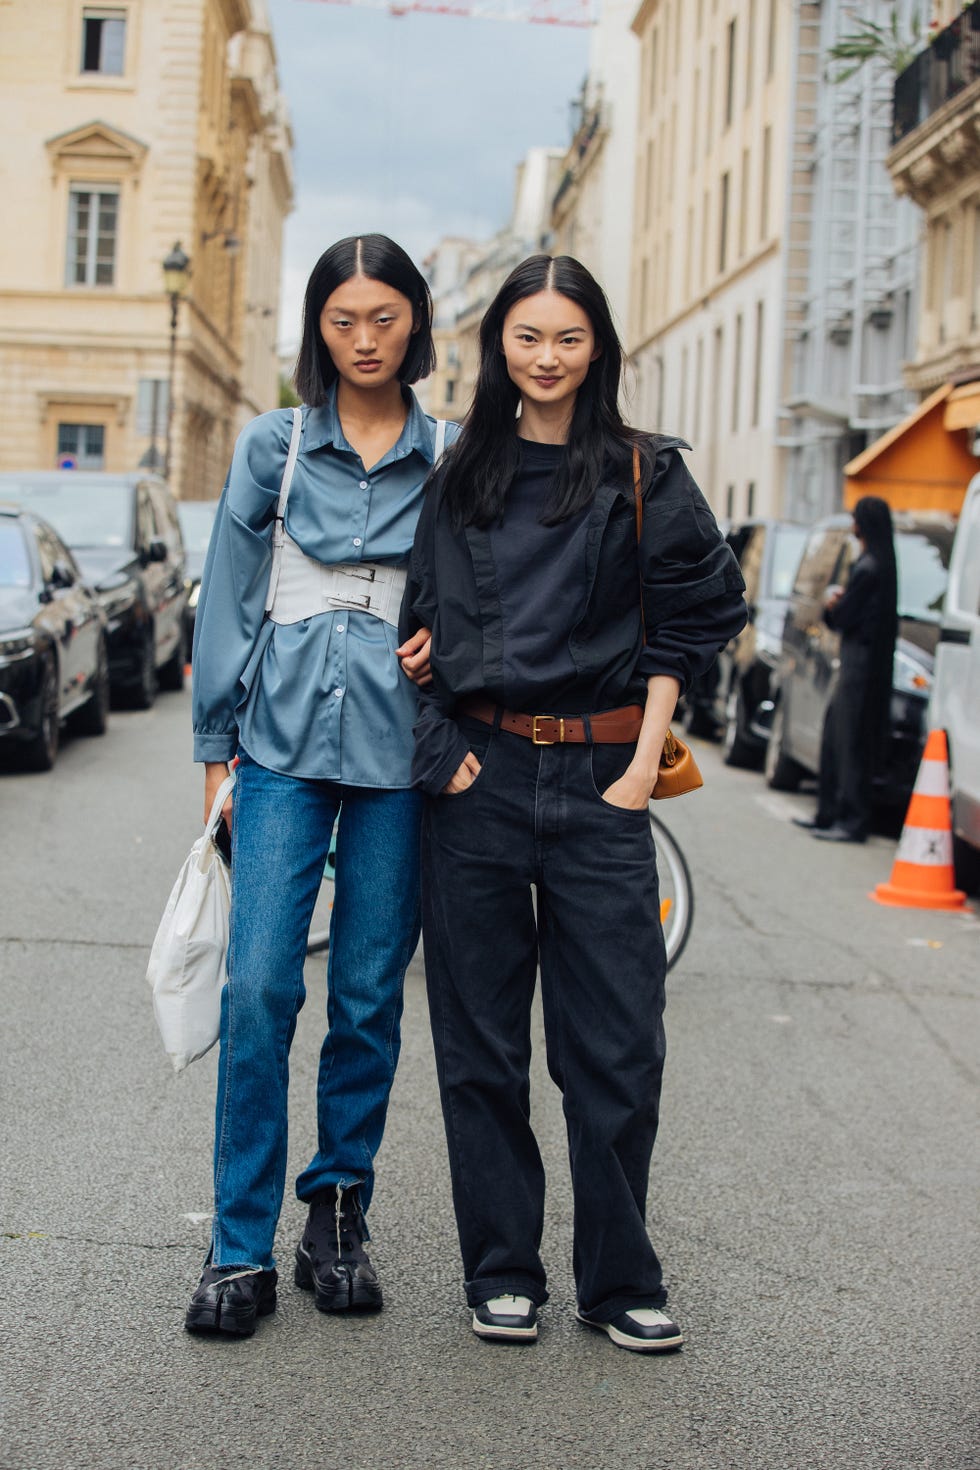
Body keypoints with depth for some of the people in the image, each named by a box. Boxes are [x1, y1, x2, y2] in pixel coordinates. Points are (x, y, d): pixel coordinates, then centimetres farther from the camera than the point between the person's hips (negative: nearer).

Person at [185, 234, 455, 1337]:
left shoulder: (451, 457, 8)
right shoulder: (273, 445, 6)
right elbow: (229, 597, 7)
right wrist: (217, 748, 4)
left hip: (400, 749, 1)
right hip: (286, 741, -1)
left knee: (369, 995, 4)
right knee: (259, 987, -9)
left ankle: (338, 1218, 19)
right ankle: (241, 1248, -1)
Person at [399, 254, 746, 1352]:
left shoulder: (644, 476, 4)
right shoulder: (460, 476, 11)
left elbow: (698, 611, 4)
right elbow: (423, 619, 15)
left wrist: (646, 760, -2)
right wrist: (445, 745, 2)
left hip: (598, 778, -2)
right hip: (478, 777, 2)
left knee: (617, 1045, -1)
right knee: (481, 1040, 5)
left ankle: (618, 1280, 15)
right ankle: (501, 1274, 18)